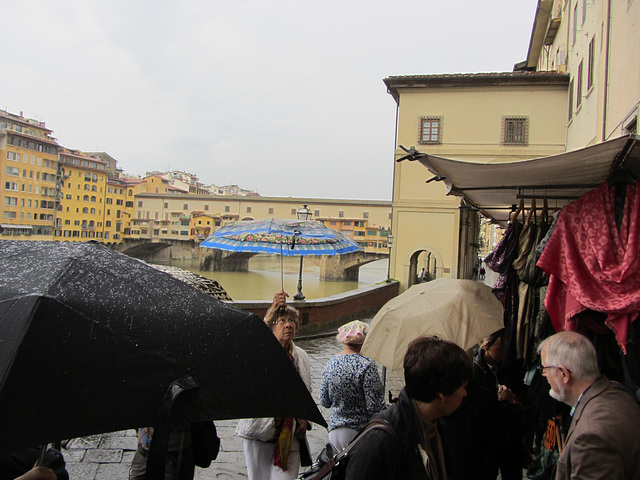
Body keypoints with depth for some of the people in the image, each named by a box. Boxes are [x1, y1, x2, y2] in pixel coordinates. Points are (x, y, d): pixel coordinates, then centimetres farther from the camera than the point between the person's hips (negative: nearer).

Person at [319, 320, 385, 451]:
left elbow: (324, 402, 10)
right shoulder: (367, 365, -15)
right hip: (359, 432, -6)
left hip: (334, 431, 6)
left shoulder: (330, 363, 2)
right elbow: (375, 408, -16)